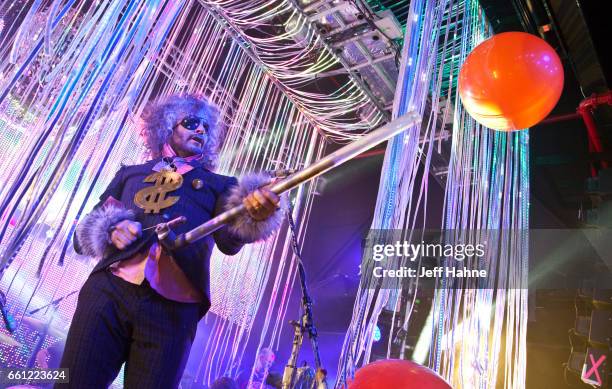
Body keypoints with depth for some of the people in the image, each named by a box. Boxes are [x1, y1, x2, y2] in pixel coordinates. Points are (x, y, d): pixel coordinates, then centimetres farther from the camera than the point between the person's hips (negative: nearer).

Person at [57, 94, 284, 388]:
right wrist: (110, 231, -3)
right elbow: (83, 235, 21)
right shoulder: (130, 173, 23)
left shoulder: (219, 185, 18)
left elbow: (229, 239, -2)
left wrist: (253, 213, -25)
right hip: (108, 288, 2)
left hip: (172, 304, -1)